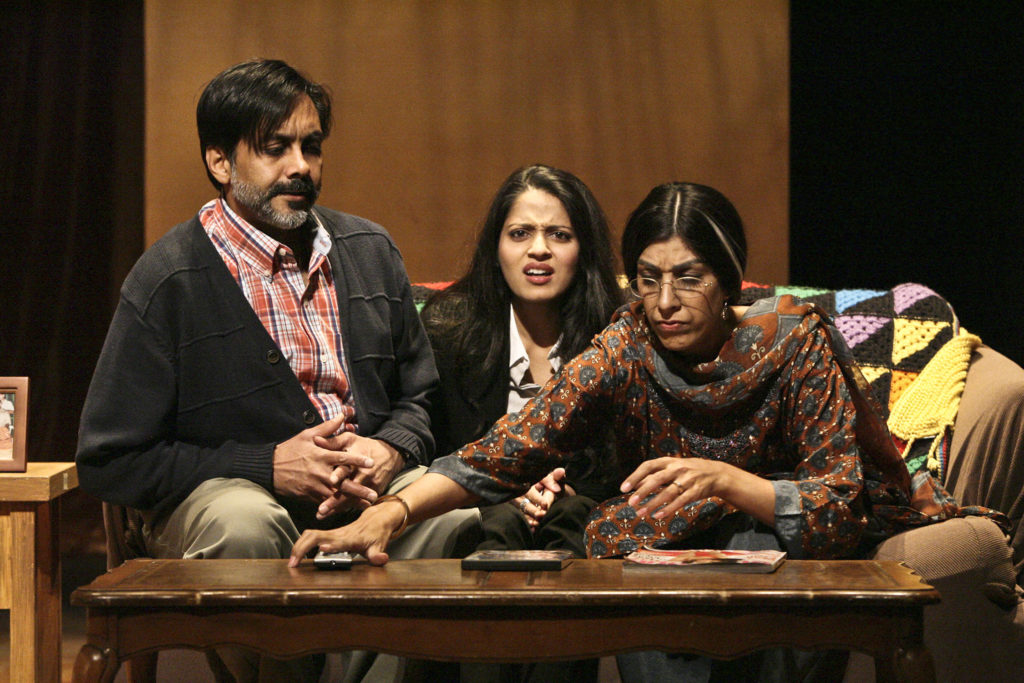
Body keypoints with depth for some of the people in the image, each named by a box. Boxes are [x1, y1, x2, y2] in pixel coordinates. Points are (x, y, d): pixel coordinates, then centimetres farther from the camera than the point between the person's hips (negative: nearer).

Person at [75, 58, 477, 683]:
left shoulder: (372, 250, 11)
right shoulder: (168, 280, -6)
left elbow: (420, 395, 20)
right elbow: (109, 462, -7)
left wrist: (391, 451, -6)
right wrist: (270, 466, -15)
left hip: (373, 489, 4)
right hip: (217, 494, -3)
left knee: (473, 521, -28)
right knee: (241, 525, -39)